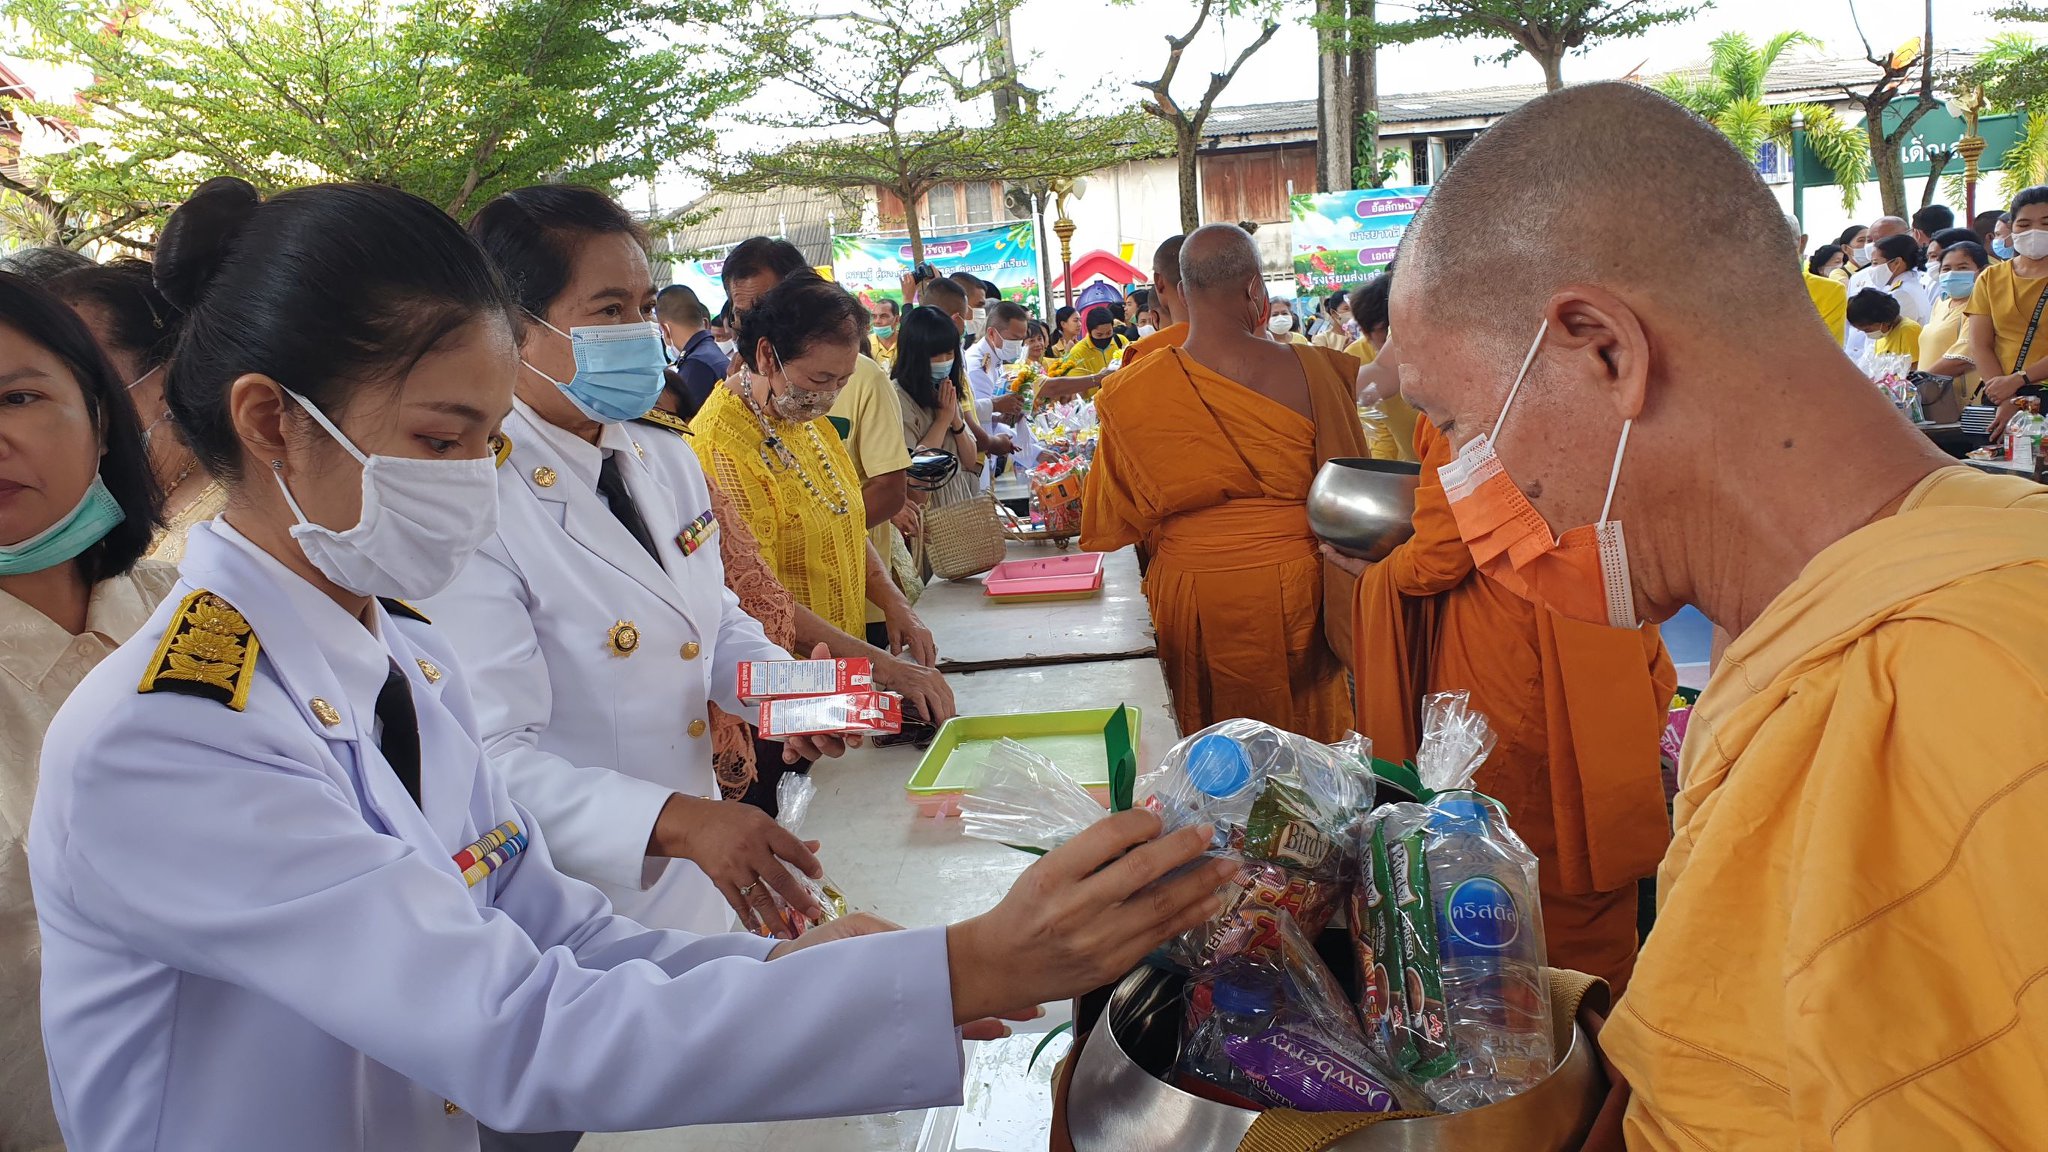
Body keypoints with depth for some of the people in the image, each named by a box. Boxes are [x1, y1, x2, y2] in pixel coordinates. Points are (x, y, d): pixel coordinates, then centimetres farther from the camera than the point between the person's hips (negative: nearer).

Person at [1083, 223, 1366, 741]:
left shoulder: (1134, 393, -13)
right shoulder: (1312, 369, -14)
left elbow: (1116, 522, 0)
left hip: (1191, 593, 0)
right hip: (1295, 585, 0)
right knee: (1302, 724, 19)